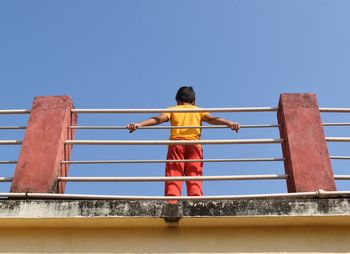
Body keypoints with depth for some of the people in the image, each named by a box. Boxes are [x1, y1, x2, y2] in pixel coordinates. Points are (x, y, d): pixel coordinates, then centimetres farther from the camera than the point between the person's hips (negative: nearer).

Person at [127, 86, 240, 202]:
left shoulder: (172, 109, 22)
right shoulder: (199, 110, 24)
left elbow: (159, 119, 4)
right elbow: (211, 119, 5)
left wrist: (139, 124, -6)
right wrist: (229, 123, -8)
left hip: (176, 144, 0)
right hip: (194, 145, 1)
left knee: (173, 176, -8)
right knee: (194, 177, -5)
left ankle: (171, 204, -26)